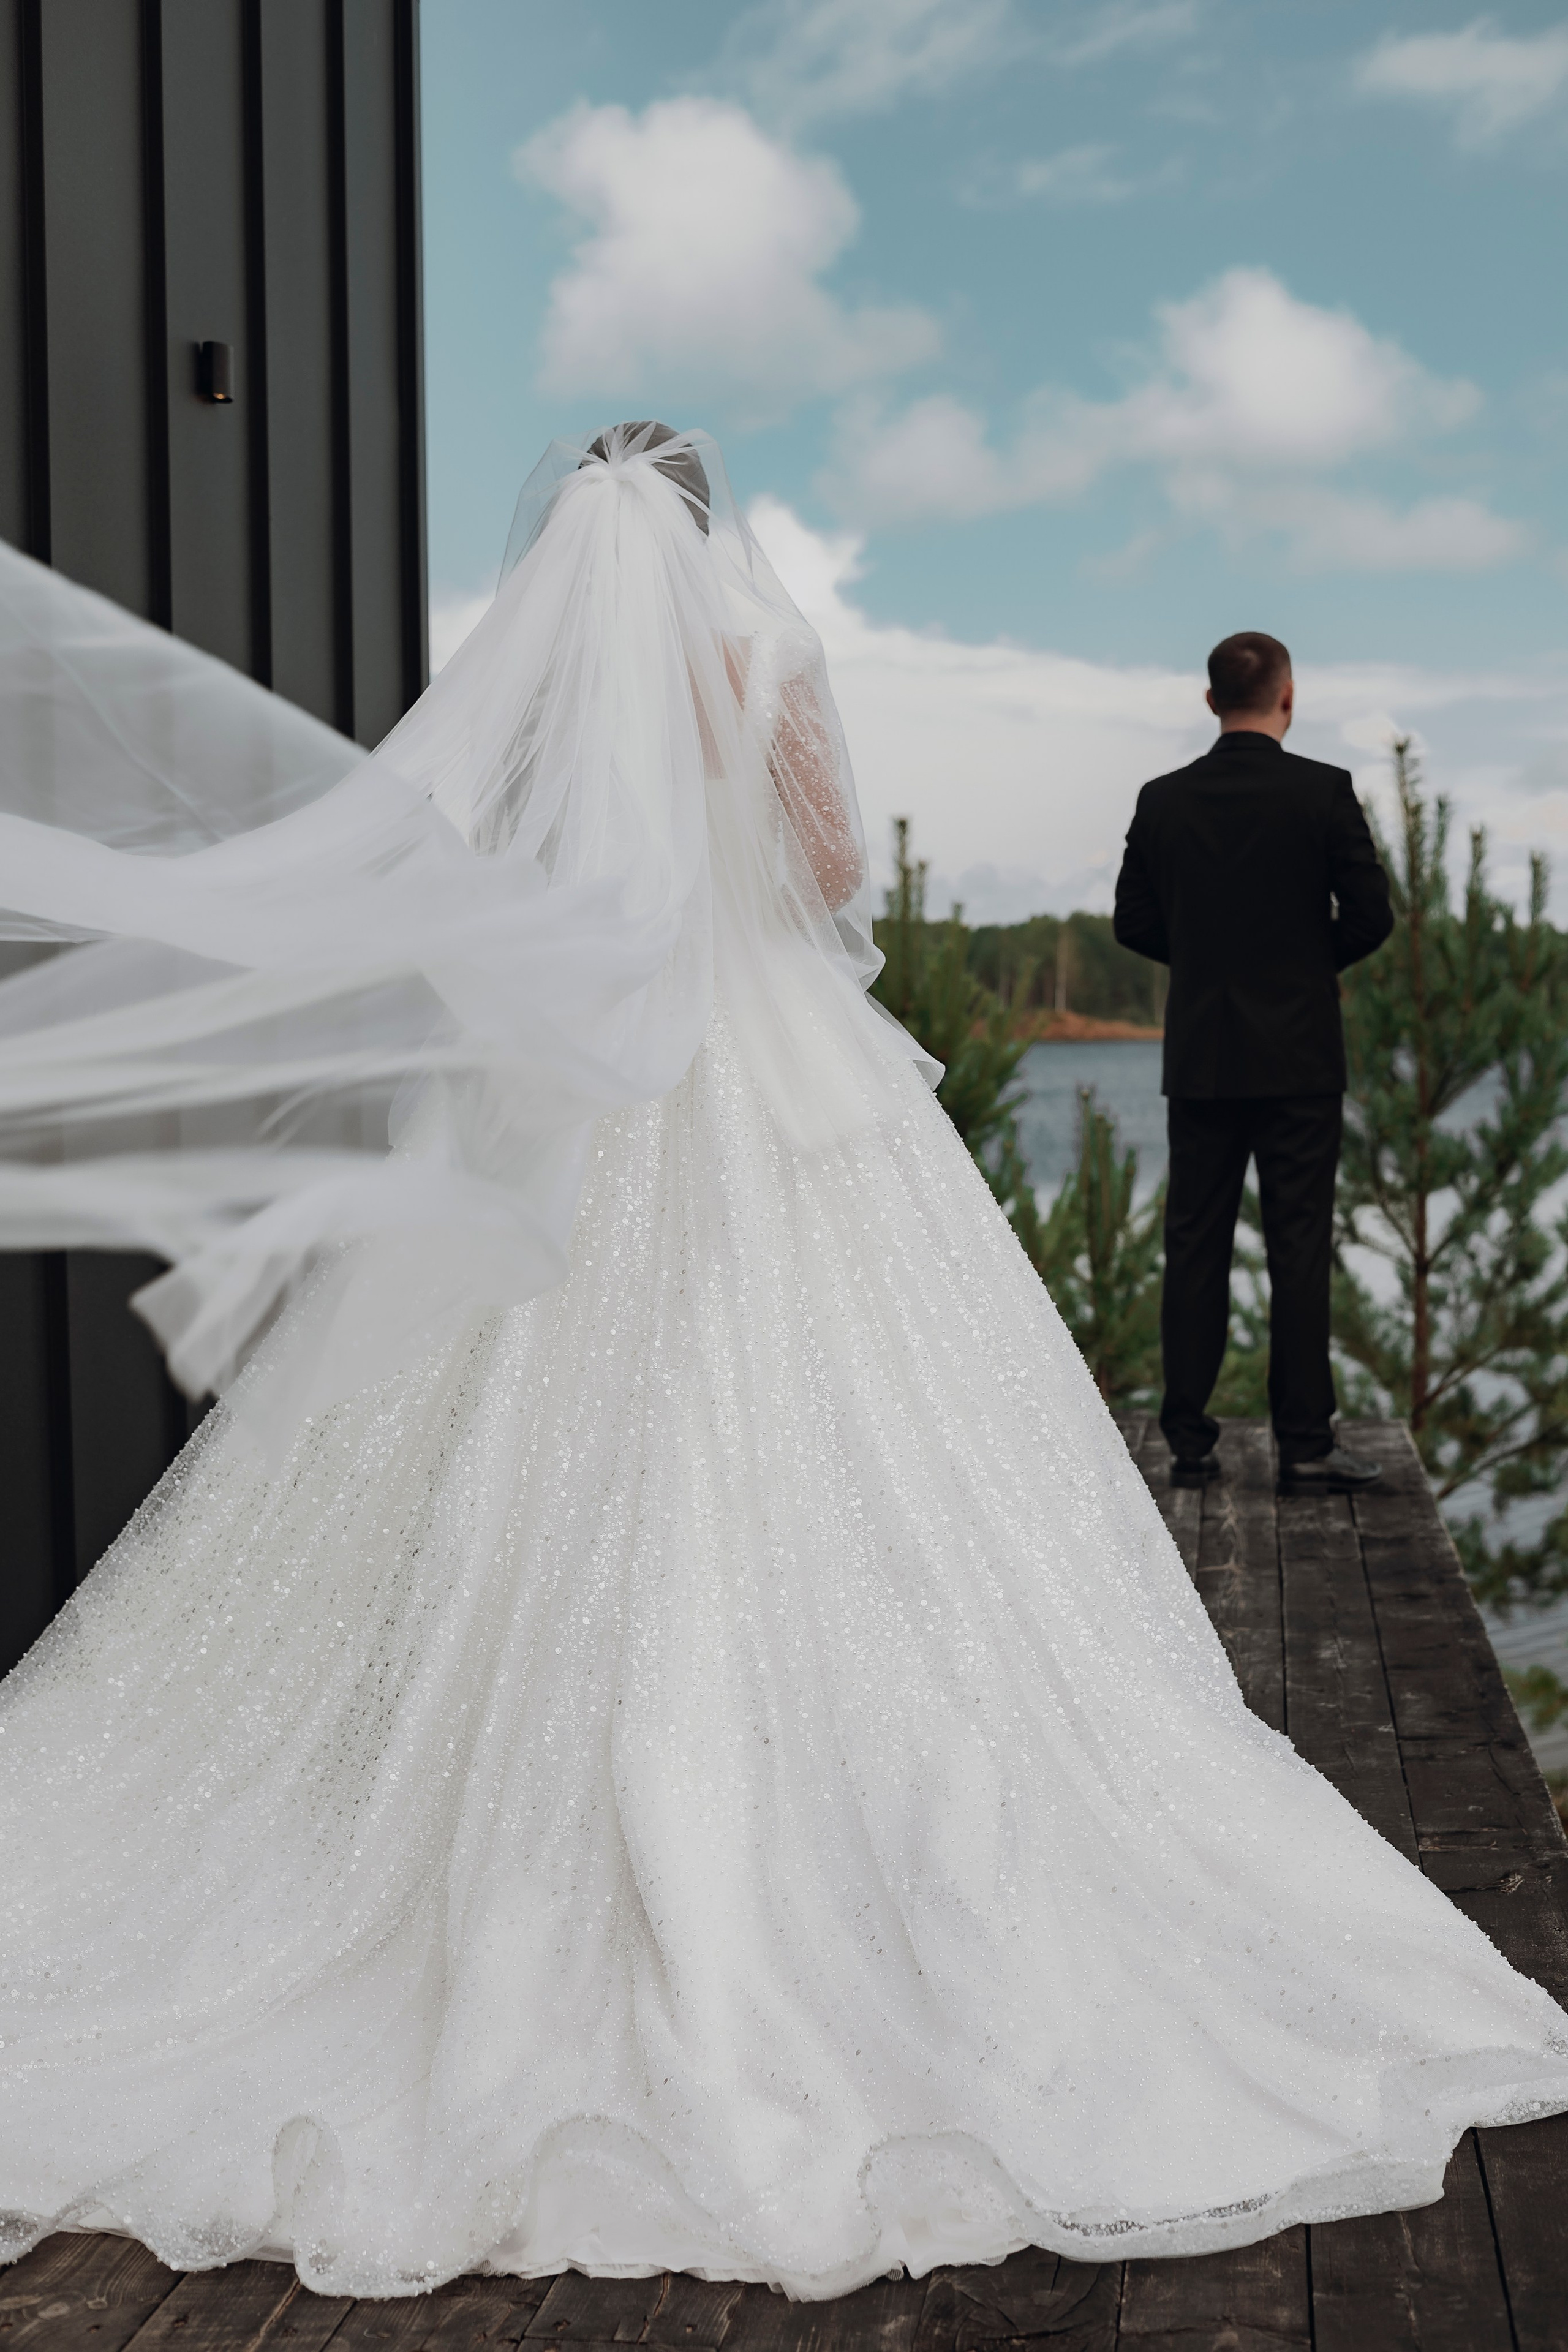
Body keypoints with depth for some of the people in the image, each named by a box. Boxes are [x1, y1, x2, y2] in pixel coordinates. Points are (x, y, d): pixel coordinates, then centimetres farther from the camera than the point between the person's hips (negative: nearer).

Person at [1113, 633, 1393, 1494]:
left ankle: (1189, 1441, 9)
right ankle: (1305, 1442, 1)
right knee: (1299, 1246, 0)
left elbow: (1134, 923, 5)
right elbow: (1370, 914, -6)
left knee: (1194, 1248, 7)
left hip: (1200, 1059, 3)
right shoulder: (1324, 792, -7)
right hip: (1297, 1059, -3)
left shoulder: (1163, 800, 2)